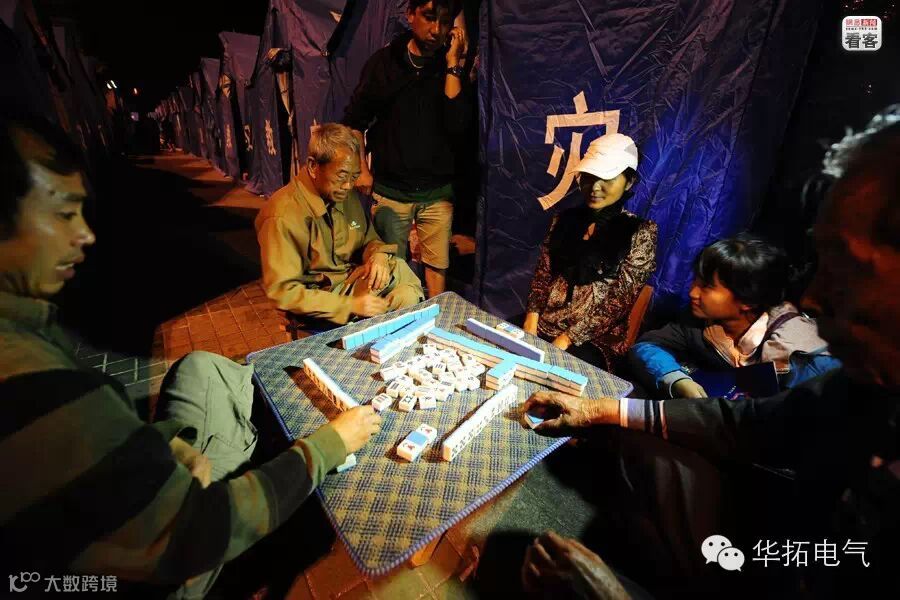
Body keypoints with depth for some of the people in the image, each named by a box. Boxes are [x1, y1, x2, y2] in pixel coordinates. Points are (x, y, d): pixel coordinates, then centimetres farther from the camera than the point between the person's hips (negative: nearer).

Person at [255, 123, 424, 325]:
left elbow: (368, 238, 13)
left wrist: (378, 254, -14)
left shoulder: (346, 195, 0)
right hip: (318, 296, -7)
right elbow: (282, 291, -20)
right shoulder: (283, 217, -21)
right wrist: (350, 305, -26)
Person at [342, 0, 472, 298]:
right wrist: (362, 170, 2)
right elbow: (354, 119, 8)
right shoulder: (384, 61, 2)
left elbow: (457, 125, -14)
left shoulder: (452, 68, 2)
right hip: (389, 190, 0)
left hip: (437, 191, 1)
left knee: (438, 264, 5)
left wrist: (452, 64, -12)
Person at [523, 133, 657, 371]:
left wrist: (567, 339, -15)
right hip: (540, 328, 5)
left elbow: (619, 300, -9)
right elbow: (543, 274, 8)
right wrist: (532, 318, -8)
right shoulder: (566, 219, 10)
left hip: (591, 343, -4)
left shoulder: (640, 232, -2)